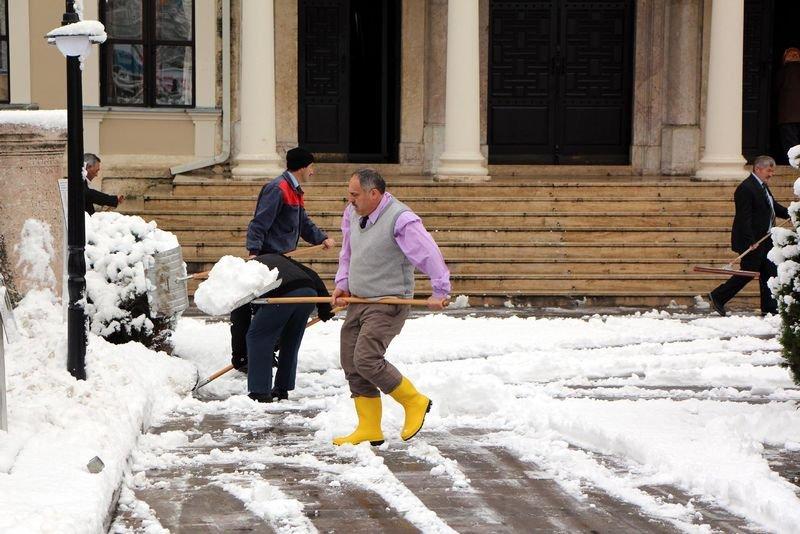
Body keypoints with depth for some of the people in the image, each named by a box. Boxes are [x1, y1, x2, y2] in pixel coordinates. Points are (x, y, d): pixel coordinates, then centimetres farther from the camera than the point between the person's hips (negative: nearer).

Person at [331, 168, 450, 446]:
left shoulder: (401, 219, -19)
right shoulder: (353, 214, 7)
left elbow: (429, 254, -19)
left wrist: (439, 292, -18)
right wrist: (341, 284, 12)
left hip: (388, 304, -8)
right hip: (358, 301, 8)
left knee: (367, 360, -20)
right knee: (351, 365, 5)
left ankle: (414, 402, 0)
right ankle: (369, 430, 13)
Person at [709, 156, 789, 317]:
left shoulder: (763, 186, 14)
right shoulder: (745, 188, -18)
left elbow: (774, 207, 23)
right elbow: (744, 218, -22)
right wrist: (750, 241, -26)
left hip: (766, 240, 10)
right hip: (752, 241, -10)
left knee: (770, 273, 8)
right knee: (748, 272, -3)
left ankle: (769, 308, 13)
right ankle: (718, 296, 10)